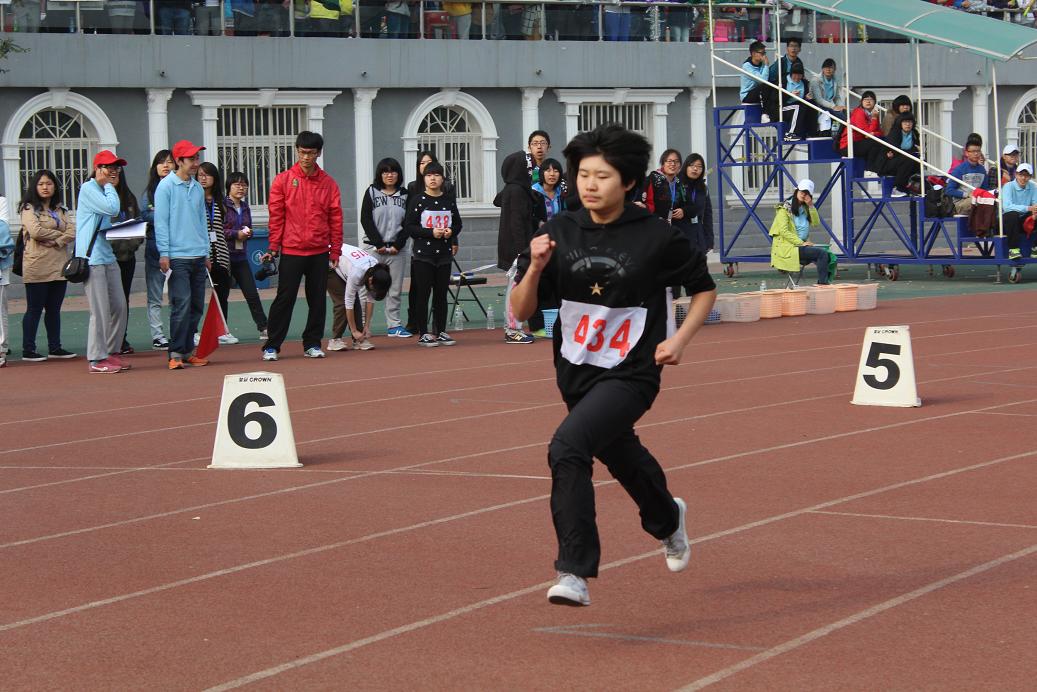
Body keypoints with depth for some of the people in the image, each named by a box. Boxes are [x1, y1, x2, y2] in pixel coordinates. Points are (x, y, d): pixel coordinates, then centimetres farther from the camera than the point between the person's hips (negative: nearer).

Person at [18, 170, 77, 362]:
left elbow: (73, 231, 4)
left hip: (59, 265, 5)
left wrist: (56, 242, -13)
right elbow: (35, 231, -16)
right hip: (37, 266, -5)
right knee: (34, 309, -2)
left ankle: (55, 347, 16)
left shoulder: (61, 210, 16)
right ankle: (28, 350, 1)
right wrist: (60, 233, -5)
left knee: (54, 309, 10)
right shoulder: (29, 208, -1)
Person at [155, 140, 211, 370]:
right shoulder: (166, 186, -4)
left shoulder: (198, 188, 14)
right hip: (177, 257, -6)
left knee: (196, 306, 7)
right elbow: (161, 221, -7)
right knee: (181, 304, -11)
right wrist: (164, 253, -12)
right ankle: (176, 353, -6)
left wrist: (206, 253, 16)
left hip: (198, 256, 6)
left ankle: (188, 351, 14)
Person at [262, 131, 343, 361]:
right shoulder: (283, 180, 0)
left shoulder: (328, 183, 5)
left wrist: (335, 249, 3)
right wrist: (273, 247, -4)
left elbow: (335, 218, 7)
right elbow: (276, 216, -1)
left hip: (320, 253, 2)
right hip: (291, 251, -2)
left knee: (318, 299, 6)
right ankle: (271, 346, 4)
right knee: (284, 299, -1)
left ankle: (312, 344, 16)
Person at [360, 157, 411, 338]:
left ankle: (394, 325, 9)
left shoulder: (404, 195, 9)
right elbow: (366, 220, -2)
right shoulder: (372, 192, 3)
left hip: (397, 248, 2)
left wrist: (397, 245, -6)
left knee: (395, 290, 4)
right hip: (374, 248, -2)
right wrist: (379, 244, -8)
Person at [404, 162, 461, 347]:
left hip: (444, 254, 4)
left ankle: (440, 332, 15)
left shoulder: (449, 200, 7)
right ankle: (423, 334, 2)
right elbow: (409, 226, -7)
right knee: (423, 293, -2)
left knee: (441, 294, 8)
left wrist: (451, 231, -6)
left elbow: (458, 223, 16)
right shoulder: (418, 200, -4)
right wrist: (431, 232, -16)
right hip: (423, 254, -4)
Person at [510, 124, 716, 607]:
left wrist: (680, 339, -8)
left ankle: (575, 572, -23)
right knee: (620, 456, 26)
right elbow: (521, 312, -4)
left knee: (567, 447, -28)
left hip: (631, 374, -5)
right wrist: (535, 267, -22)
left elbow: (704, 287, 5)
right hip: (576, 372, 5)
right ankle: (667, 520, 60)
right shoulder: (560, 233, -5)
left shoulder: (655, 238, -12)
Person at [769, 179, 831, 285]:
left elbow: (816, 223, 4)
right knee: (822, 253, -24)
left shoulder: (805, 208, 17)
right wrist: (801, 243, -19)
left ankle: (823, 283, -17)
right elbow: (783, 231, -14)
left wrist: (811, 206, -4)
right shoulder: (785, 208, -5)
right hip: (787, 248, -7)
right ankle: (823, 284, -22)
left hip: (802, 245, 7)